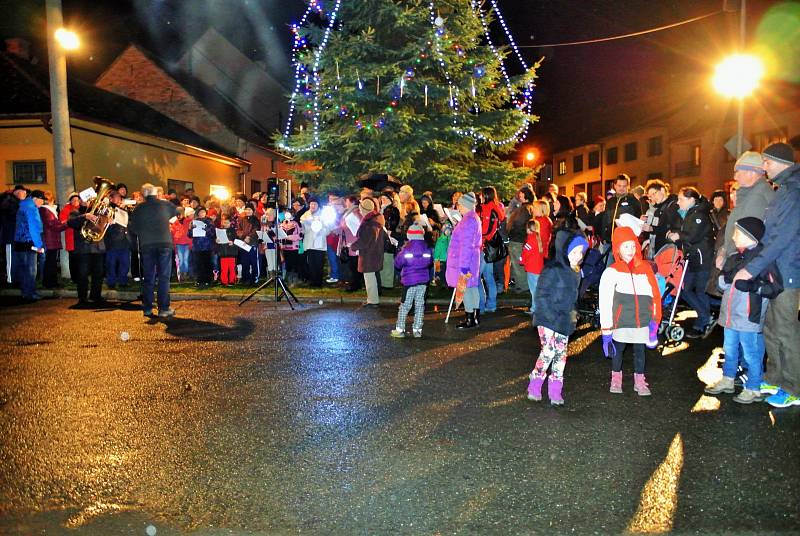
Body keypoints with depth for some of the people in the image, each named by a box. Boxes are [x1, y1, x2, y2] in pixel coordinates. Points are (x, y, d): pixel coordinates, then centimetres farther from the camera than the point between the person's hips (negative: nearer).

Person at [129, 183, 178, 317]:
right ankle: (164, 309, -2)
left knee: (148, 277, 10)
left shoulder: (139, 208, 4)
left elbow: (132, 227, 5)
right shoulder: (165, 205, 3)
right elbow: (178, 210, 21)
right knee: (164, 277, 1)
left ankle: (147, 309, 12)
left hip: (146, 245, 1)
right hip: (164, 243, -1)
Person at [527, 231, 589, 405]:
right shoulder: (553, 269, -16)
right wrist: (552, 317, -19)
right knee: (548, 352, -9)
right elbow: (541, 295, -17)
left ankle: (555, 391, 18)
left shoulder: (575, 271, 9)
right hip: (548, 320, -8)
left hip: (565, 322, 8)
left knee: (561, 354, 9)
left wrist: (573, 313, 7)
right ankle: (535, 387, 8)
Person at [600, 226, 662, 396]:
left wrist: (654, 321, 0)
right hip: (621, 322, -2)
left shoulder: (645, 268, 3)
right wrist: (606, 329, -10)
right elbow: (605, 302, -8)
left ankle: (639, 381, 28)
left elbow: (653, 295, 5)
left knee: (640, 350, 13)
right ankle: (616, 379, 31)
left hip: (642, 321, 2)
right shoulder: (611, 272, -7)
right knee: (618, 349, 12)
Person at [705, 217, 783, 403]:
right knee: (730, 350, 21)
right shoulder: (733, 257, 10)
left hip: (750, 317, -8)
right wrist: (728, 277, -12)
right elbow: (720, 281, 8)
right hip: (730, 315, 8)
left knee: (752, 354, 3)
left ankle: (753, 389, 17)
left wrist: (752, 286, -28)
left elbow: (775, 287, -18)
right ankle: (727, 381, 36)